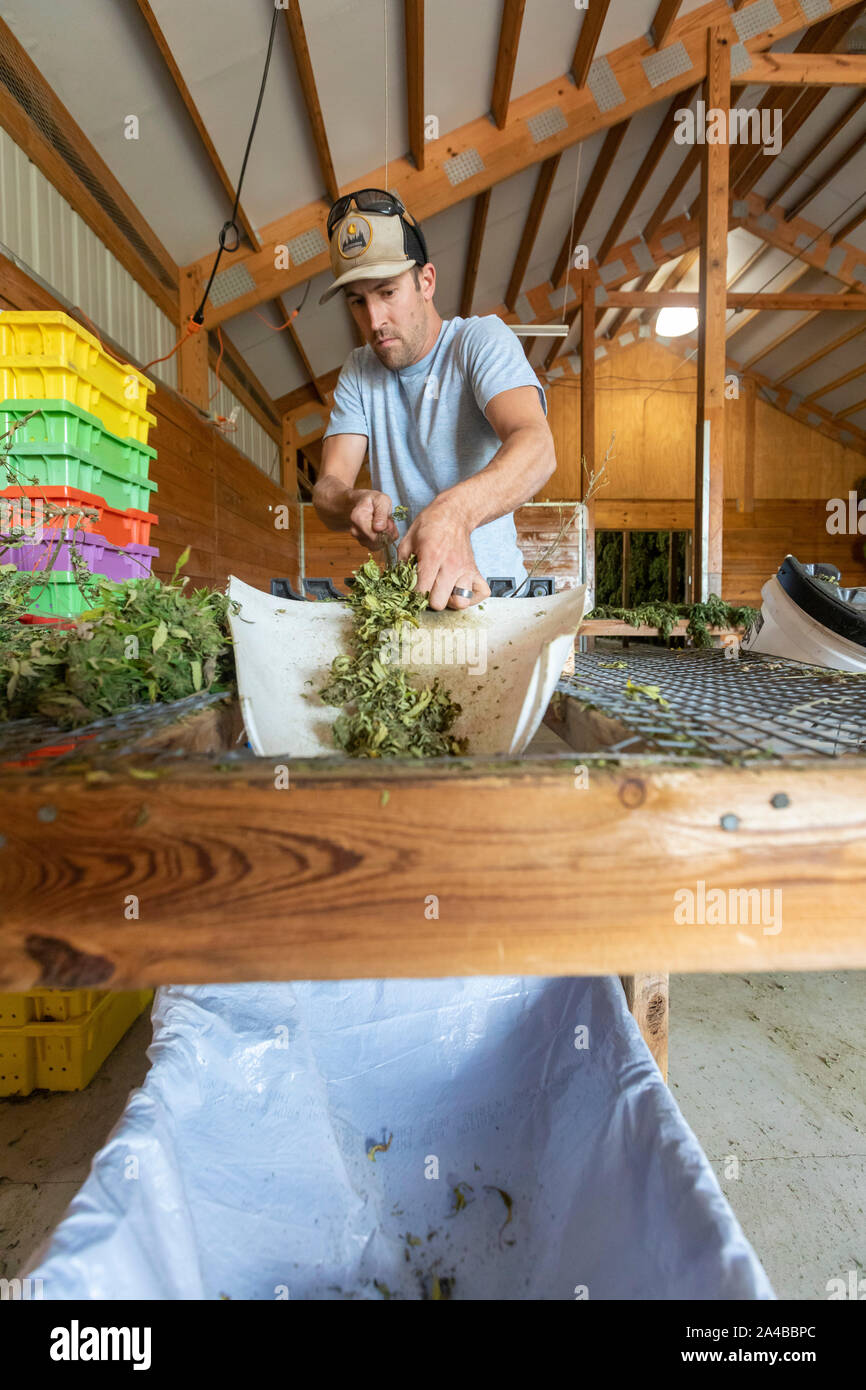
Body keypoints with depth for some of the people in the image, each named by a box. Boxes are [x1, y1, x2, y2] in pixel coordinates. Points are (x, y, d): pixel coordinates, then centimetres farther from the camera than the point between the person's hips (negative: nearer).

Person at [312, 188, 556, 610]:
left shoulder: (482, 339, -3)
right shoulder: (359, 370, 12)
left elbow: (537, 448, -23)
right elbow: (328, 487, 1)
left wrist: (453, 512, -42)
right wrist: (355, 504, -23)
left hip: (486, 587, -3)